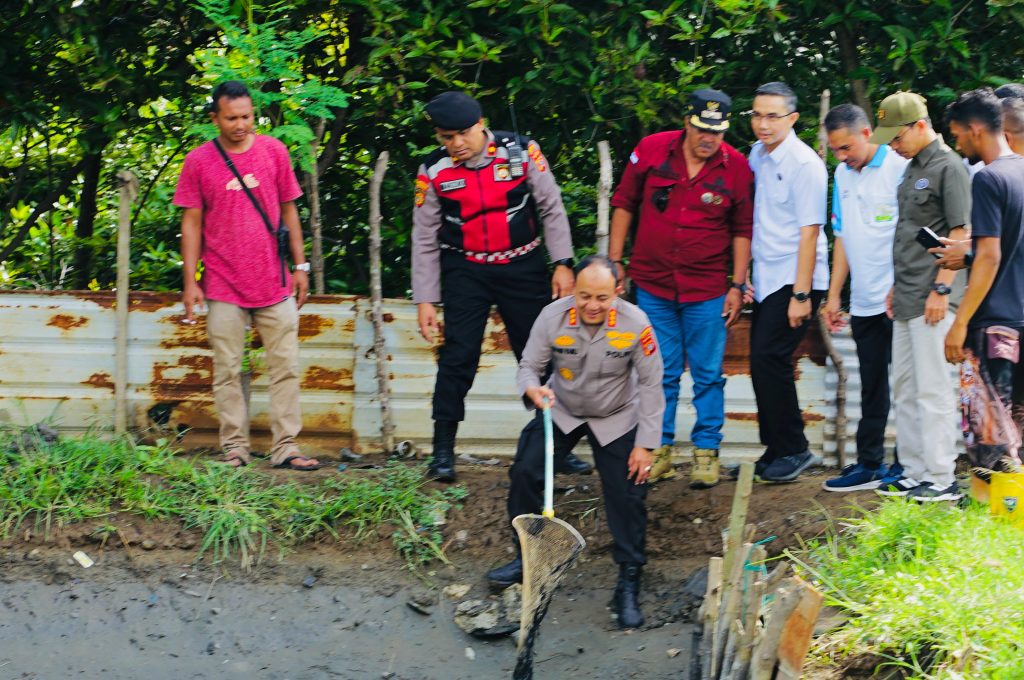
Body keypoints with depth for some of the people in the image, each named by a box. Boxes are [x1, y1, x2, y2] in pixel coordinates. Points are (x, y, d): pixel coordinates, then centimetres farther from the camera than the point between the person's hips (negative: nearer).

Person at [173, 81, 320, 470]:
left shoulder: (274, 152, 5)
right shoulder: (198, 161, 1)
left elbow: (289, 211, 12)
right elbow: (191, 223, 4)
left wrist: (300, 265, 9)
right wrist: (190, 281, -1)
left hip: (274, 281, 1)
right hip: (223, 286, -1)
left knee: (285, 367, 0)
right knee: (227, 371, 1)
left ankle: (285, 447, 3)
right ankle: (235, 447, 7)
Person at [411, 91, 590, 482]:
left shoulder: (521, 152, -8)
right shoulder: (434, 171, -6)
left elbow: (552, 209, 1)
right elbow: (424, 239, 1)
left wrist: (562, 265, -3)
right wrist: (424, 300, -1)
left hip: (523, 267, 1)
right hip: (465, 271, 0)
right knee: (458, 357, -9)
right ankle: (443, 452, 0)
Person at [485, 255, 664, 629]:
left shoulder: (635, 323, -23)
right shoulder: (553, 317, -21)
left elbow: (651, 384, -14)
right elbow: (529, 366, -10)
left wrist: (646, 445, -15)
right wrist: (533, 389, -36)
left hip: (616, 419, -1)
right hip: (561, 412, 2)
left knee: (628, 495, -9)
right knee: (524, 472, -12)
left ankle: (629, 584, 6)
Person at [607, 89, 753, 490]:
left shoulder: (736, 167, -6)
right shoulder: (650, 151, -5)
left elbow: (742, 230, 2)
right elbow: (624, 205, 6)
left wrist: (738, 285, 0)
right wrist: (614, 261, 4)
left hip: (707, 290, -1)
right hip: (653, 285, 1)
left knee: (708, 375, 4)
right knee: (660, 373, 8)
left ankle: (706, 451, 14)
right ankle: (659, 449, 17)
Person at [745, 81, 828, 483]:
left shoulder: (804, 164, -14)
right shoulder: (757, 156, 9)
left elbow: (809, 232, -16)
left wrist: (800, 294, -18)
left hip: (796, 280, -7)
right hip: (766, 279, 8)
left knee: (768, 358, -12)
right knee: (763, 362, 7)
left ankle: (791, 451, 0)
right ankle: (779, 449, 18)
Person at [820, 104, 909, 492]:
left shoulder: (900, 169, -10)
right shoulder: (843, 175, 12)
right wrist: (834, 295, 16)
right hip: (865, 302, 7)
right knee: (872, 386, 12)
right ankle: (870, 464, 19)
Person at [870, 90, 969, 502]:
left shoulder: (948, 167, -12)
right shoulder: (913, 168, 16)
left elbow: (959, 234, -15)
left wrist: (941, 289, -18)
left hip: (933, 299, -10)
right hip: (907, 297, 10)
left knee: (932, 388, -8)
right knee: (905, 388, 13)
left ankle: (941, 480, -4)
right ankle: (914, 474, 20)